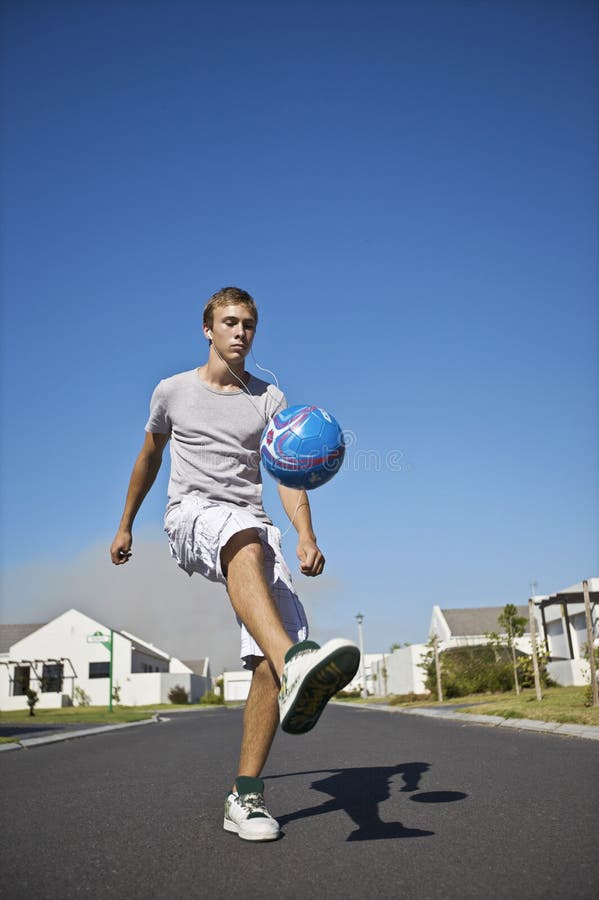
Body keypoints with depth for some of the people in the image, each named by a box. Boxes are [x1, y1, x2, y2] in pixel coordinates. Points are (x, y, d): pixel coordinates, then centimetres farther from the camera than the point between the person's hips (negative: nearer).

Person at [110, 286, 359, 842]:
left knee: (269, 658, -18)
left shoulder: (268, 399, 14)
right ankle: (295, 665, -65)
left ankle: (245, 796, -8)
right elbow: (149, 457, 28)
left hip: (253, 528, 2)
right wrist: (125, 525, 32)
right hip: (190, 516, -2)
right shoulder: (172, 391, 14)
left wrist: (306, 536, -14)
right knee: (246, 538, -41)